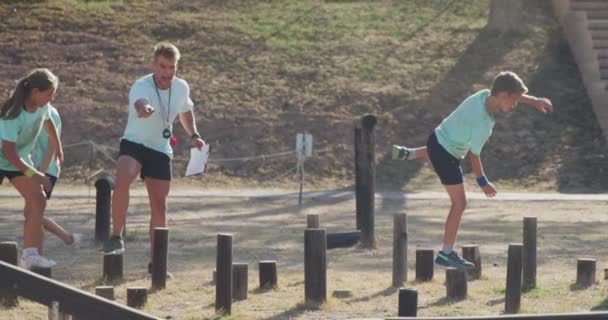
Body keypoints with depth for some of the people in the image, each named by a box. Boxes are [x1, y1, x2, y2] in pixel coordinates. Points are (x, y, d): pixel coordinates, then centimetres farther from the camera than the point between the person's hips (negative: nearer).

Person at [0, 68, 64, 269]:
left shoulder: (42, 107, -9)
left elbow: (48, 123, 15)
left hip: (20, 159, 7)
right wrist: (33, 174, -32)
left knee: (38, 201, -9)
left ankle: (29, 254, -13)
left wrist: (58, 149, 27)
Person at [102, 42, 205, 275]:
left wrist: (193, 135, 8)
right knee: (122, 179, -35)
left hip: (161, 151, 5)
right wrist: (143, 109, -70)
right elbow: (140, 102, -46)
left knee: (159, 206, 5)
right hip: (134, 144, -5)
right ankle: (116, 237, -25)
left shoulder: (182, 88, -1)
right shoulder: (141, 86, -21)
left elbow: (185, 111, 22)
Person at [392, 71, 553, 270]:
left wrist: (535, 101, 0)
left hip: (439, 137, 9)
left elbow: (514, 95, 8)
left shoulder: (485, 95, -14)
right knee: (459, 203, -3)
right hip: (446, 155, -9)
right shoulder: (483, 123, -35)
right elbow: (474, 155, -24)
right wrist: (483, 182, -11)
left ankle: (408, 154, 49)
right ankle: (446, 253, 2)